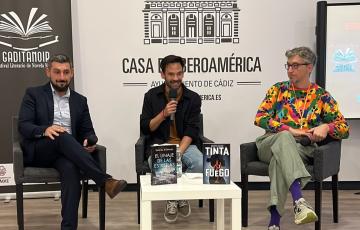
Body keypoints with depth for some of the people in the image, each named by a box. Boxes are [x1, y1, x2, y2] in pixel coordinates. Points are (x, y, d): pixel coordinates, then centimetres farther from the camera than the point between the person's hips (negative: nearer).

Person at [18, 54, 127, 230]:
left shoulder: (80, 100, 16)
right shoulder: (34, 94, 7)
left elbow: (88, 131, 14)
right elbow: (23, 126, -4)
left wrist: (89, 141, -12)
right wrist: (45, 130, -26)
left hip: (65, 152, 2)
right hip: (37, 151, -2)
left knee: (71, 168, -35)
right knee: (62, 136, -35)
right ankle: (105, 181, -40)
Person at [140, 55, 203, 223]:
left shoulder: (193, 98, 1)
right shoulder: (152, 96, 3)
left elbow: (192, 131, -6)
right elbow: (145, 128, 1)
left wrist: (179, 152, -22)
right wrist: (163, 114, -16)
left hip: (185, 143, 1)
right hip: (159, 144, -1)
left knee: (200, 164, -31)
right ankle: (171, 198, -3)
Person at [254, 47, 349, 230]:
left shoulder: (322, 96, 12)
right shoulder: (278, 89, 13)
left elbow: (344, 128, 7)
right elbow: (260, 118, 1)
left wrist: (326, 127, -17)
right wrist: (289, 130, -13)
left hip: (301, 149, 0)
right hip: (270, 143, 1)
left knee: (280, 158, -37)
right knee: (284, 137, -37)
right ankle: (299, 201, -52)